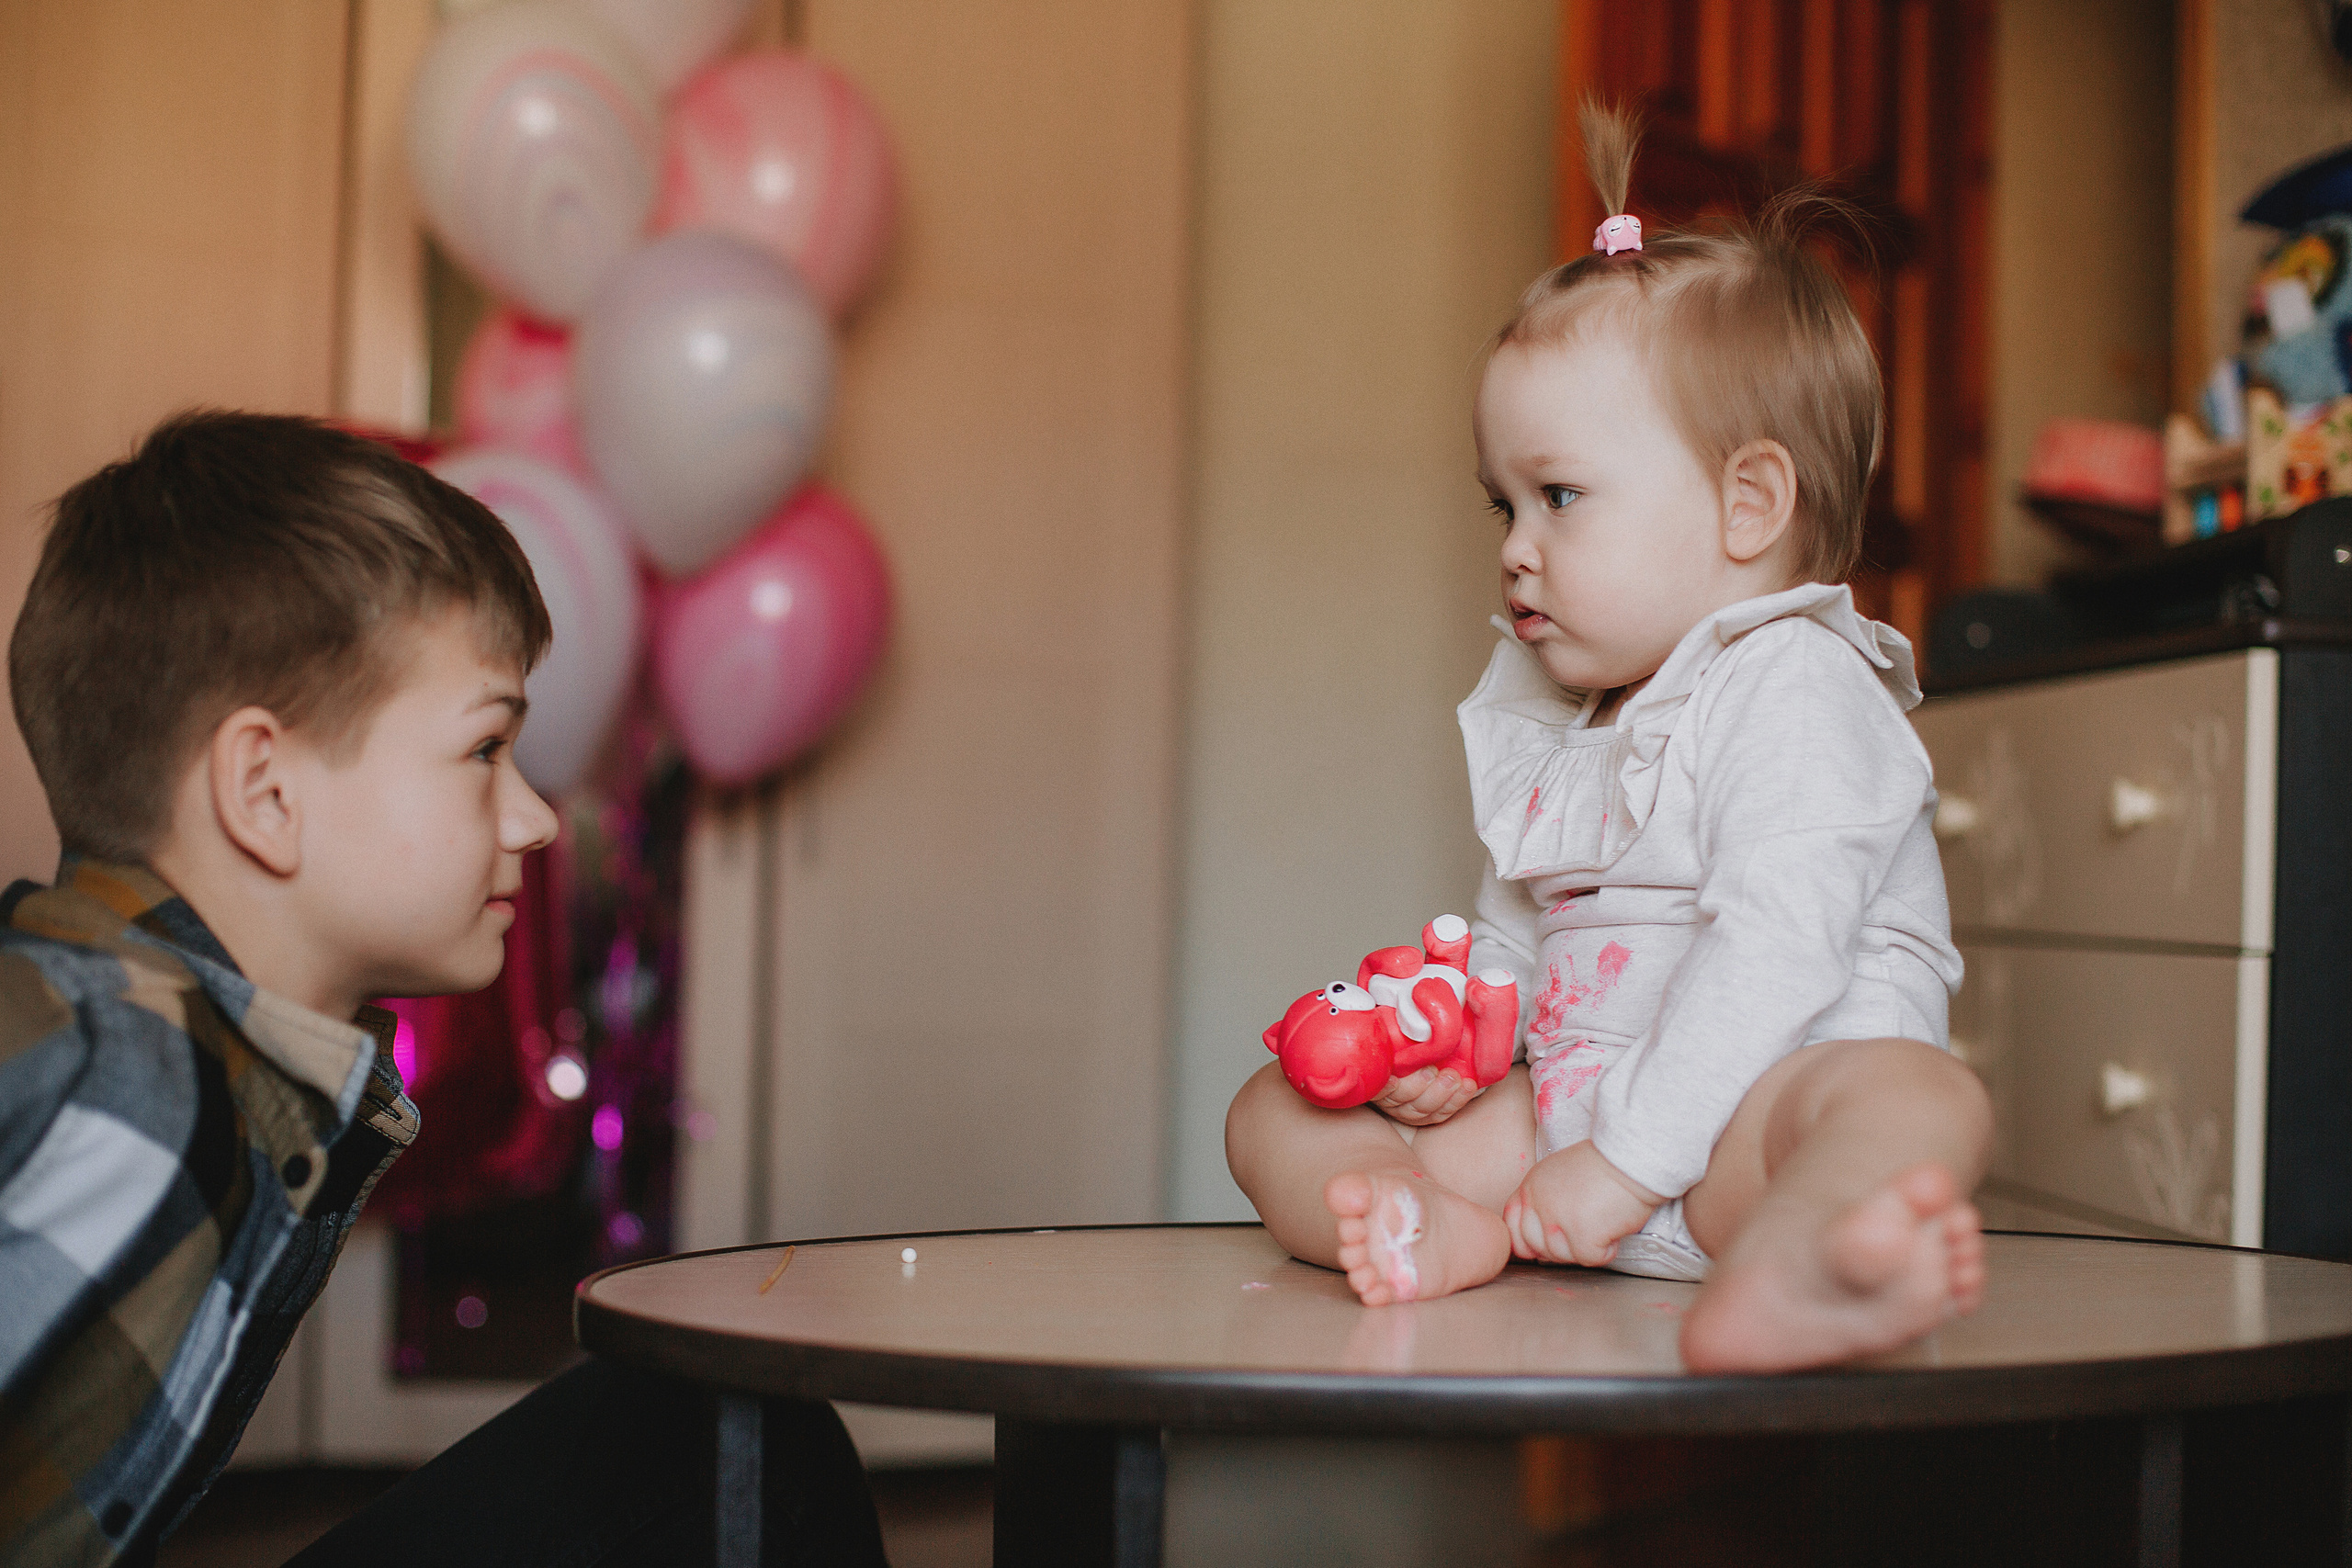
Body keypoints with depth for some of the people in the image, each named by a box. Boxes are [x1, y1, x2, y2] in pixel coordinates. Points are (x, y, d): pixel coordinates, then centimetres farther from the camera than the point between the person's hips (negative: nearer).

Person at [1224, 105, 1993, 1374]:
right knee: (1273, 1114, 1)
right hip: (1560, 1117, 8)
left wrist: (1624, 1162, -26)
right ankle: (1435, 1223, -31)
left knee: (1916, 1099, -38)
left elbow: (1776, 948, -22)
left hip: (1739, 1112, -8)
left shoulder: (1794, 692, -10)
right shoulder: (1554, 724, 17)